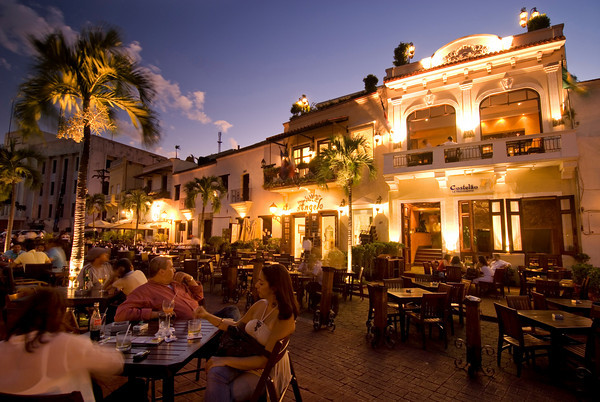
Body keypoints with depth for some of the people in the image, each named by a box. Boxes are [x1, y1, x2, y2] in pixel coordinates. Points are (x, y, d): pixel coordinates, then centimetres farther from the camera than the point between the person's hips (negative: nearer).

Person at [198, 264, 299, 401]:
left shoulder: (285, 318, -22)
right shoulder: (260, 305, -1)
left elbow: (266, 360, -22)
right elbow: (237, 327, 13)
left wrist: (226, 360, -19)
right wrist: (207, 316, 5)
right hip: (246, 359, 6)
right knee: (214, 373, -22)